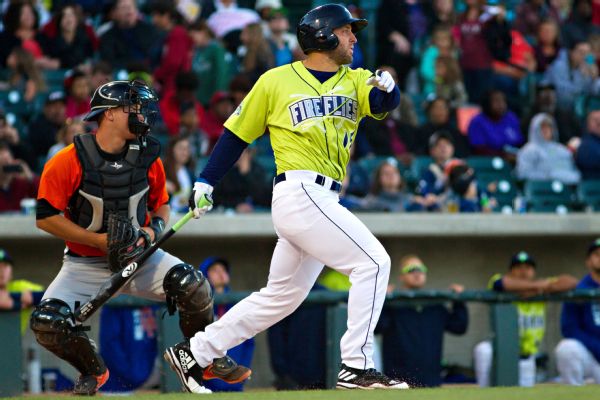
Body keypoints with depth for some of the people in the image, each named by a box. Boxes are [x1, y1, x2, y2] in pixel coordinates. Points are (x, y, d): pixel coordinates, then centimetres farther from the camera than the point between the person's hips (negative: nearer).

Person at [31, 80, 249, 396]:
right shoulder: (67, 162, -16)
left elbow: (161, 203, 13)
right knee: (46, 322, -22)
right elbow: (46, 217, -14)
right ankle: (93, 372, 9)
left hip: (139, 255, 2)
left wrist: (155, 227, -12)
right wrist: (99, 240, -20)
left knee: (191, 284, -25)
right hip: (85, 263, -2)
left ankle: (207, 360, 0)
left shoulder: (148, 158, -3)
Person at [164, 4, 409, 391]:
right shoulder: (277, 81, 1)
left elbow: (385, 102, -4)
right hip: (299, 194, -7)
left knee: (281, 297, 15)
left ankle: (193, 353, 24)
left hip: (323, 204, 7)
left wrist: (387, 87, -26)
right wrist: (205, 182, 7)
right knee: (373, 261, -15)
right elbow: (237, 133, 8)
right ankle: (356, 367, -13)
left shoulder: (355, 81, 15)